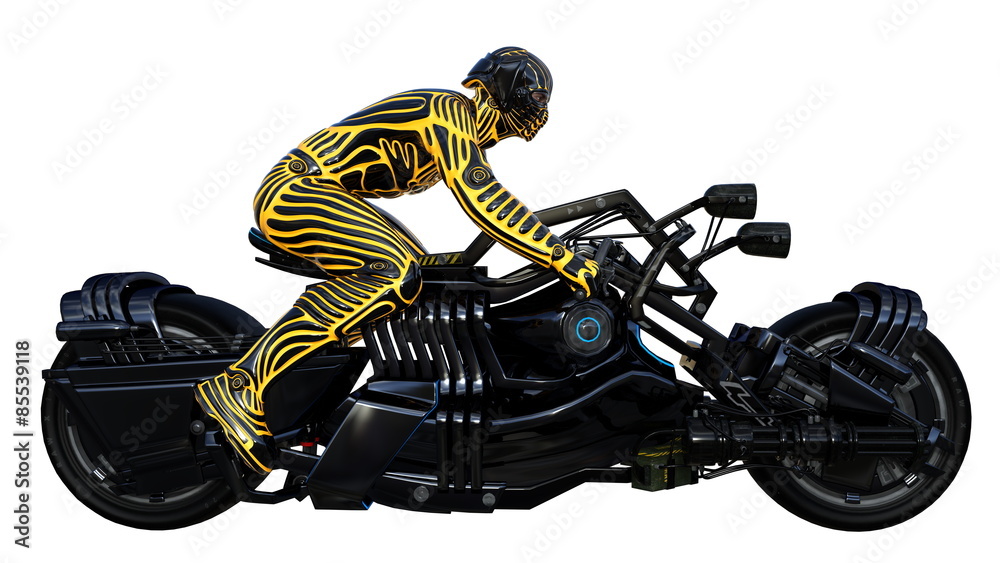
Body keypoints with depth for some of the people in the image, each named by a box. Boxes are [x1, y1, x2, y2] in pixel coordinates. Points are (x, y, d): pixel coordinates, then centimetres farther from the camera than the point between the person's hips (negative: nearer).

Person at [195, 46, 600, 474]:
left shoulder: (468, 131, 18)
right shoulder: (449, 113, -13)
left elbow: (491, 203, 29)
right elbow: (481, 200, -25)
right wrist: (561, 258, -25)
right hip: (291, 194, -10)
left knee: (413, 270, 14)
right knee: (393, 274, -27)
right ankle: (240, 386, -31)